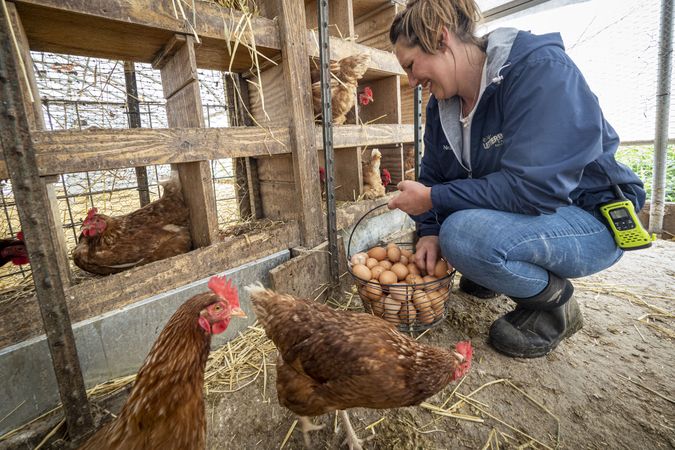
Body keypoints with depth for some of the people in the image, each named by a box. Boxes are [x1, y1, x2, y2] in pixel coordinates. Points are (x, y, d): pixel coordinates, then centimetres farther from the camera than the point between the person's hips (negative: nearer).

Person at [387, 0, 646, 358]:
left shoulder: (541, 69, -23)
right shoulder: (442, 103, 0)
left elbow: (533, 187, -32)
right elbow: (433, 175, 3)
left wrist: (432, 198, -26)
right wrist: (429, 231, -13)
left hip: (591, 220, -7)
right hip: (518, 210, 8)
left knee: (464, 233, -32)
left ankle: (555, 302, -5)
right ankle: (486, 274, 16)